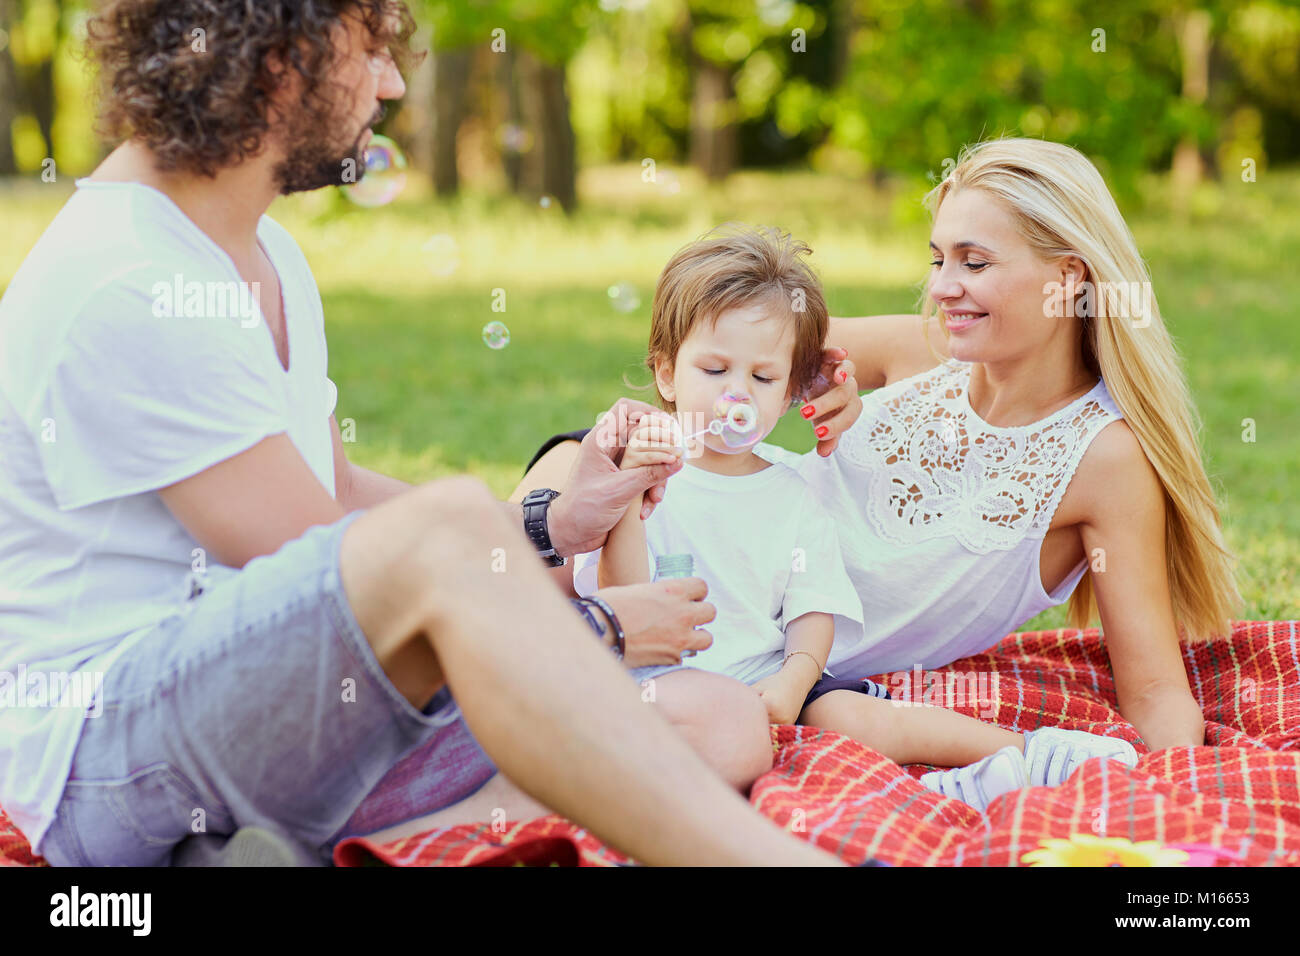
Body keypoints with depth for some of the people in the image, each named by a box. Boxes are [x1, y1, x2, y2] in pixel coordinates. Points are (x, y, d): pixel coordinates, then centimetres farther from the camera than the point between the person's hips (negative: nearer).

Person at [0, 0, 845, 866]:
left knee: (724, 720, -5)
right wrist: (592, 626, -6)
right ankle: (765, 854, -37)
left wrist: (549, 525, 14)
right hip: (103, 747, -9)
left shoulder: (264, 251, 17)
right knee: (449, 522, -37)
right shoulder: (122, 288, -15)